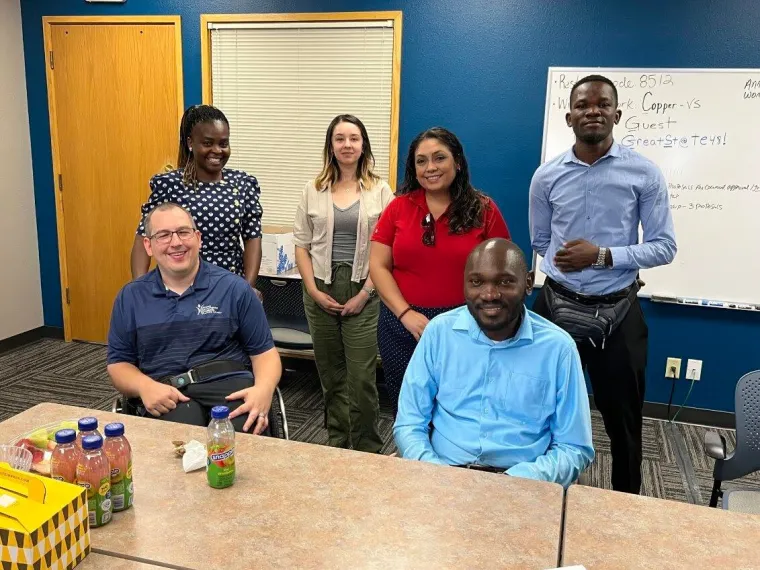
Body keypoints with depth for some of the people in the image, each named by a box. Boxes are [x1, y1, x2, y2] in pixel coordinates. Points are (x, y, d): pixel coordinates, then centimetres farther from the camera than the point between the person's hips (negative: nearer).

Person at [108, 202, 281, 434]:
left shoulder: (234, 288, 7)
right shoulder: (130, 297, 13)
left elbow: (264, 351, 8)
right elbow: (118, 362, 16)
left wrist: (263, 389, -15)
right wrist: (145, 386, -8)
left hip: (229, 383, 0)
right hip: (166, 394, 0)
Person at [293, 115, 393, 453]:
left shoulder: (380, 191, 1)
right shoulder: (314, 190, 7)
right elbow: (301, 244, 6)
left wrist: (365, 293, -9)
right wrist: (314, 290, -4)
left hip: (362, 292, -2)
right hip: (320, 291, 3)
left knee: (362, 378, -5)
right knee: (330, 375, 12)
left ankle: (367, 451, 10)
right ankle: (337, 444, 27)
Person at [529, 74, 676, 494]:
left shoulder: (644, 174, -6)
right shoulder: (547, 176, -1)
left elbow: (664, 247, -7)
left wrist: (604, 256, -19)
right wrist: (569, 263, 1)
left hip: (617, 312, -1)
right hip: (558, 307, 2)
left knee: (622, 417, 14)